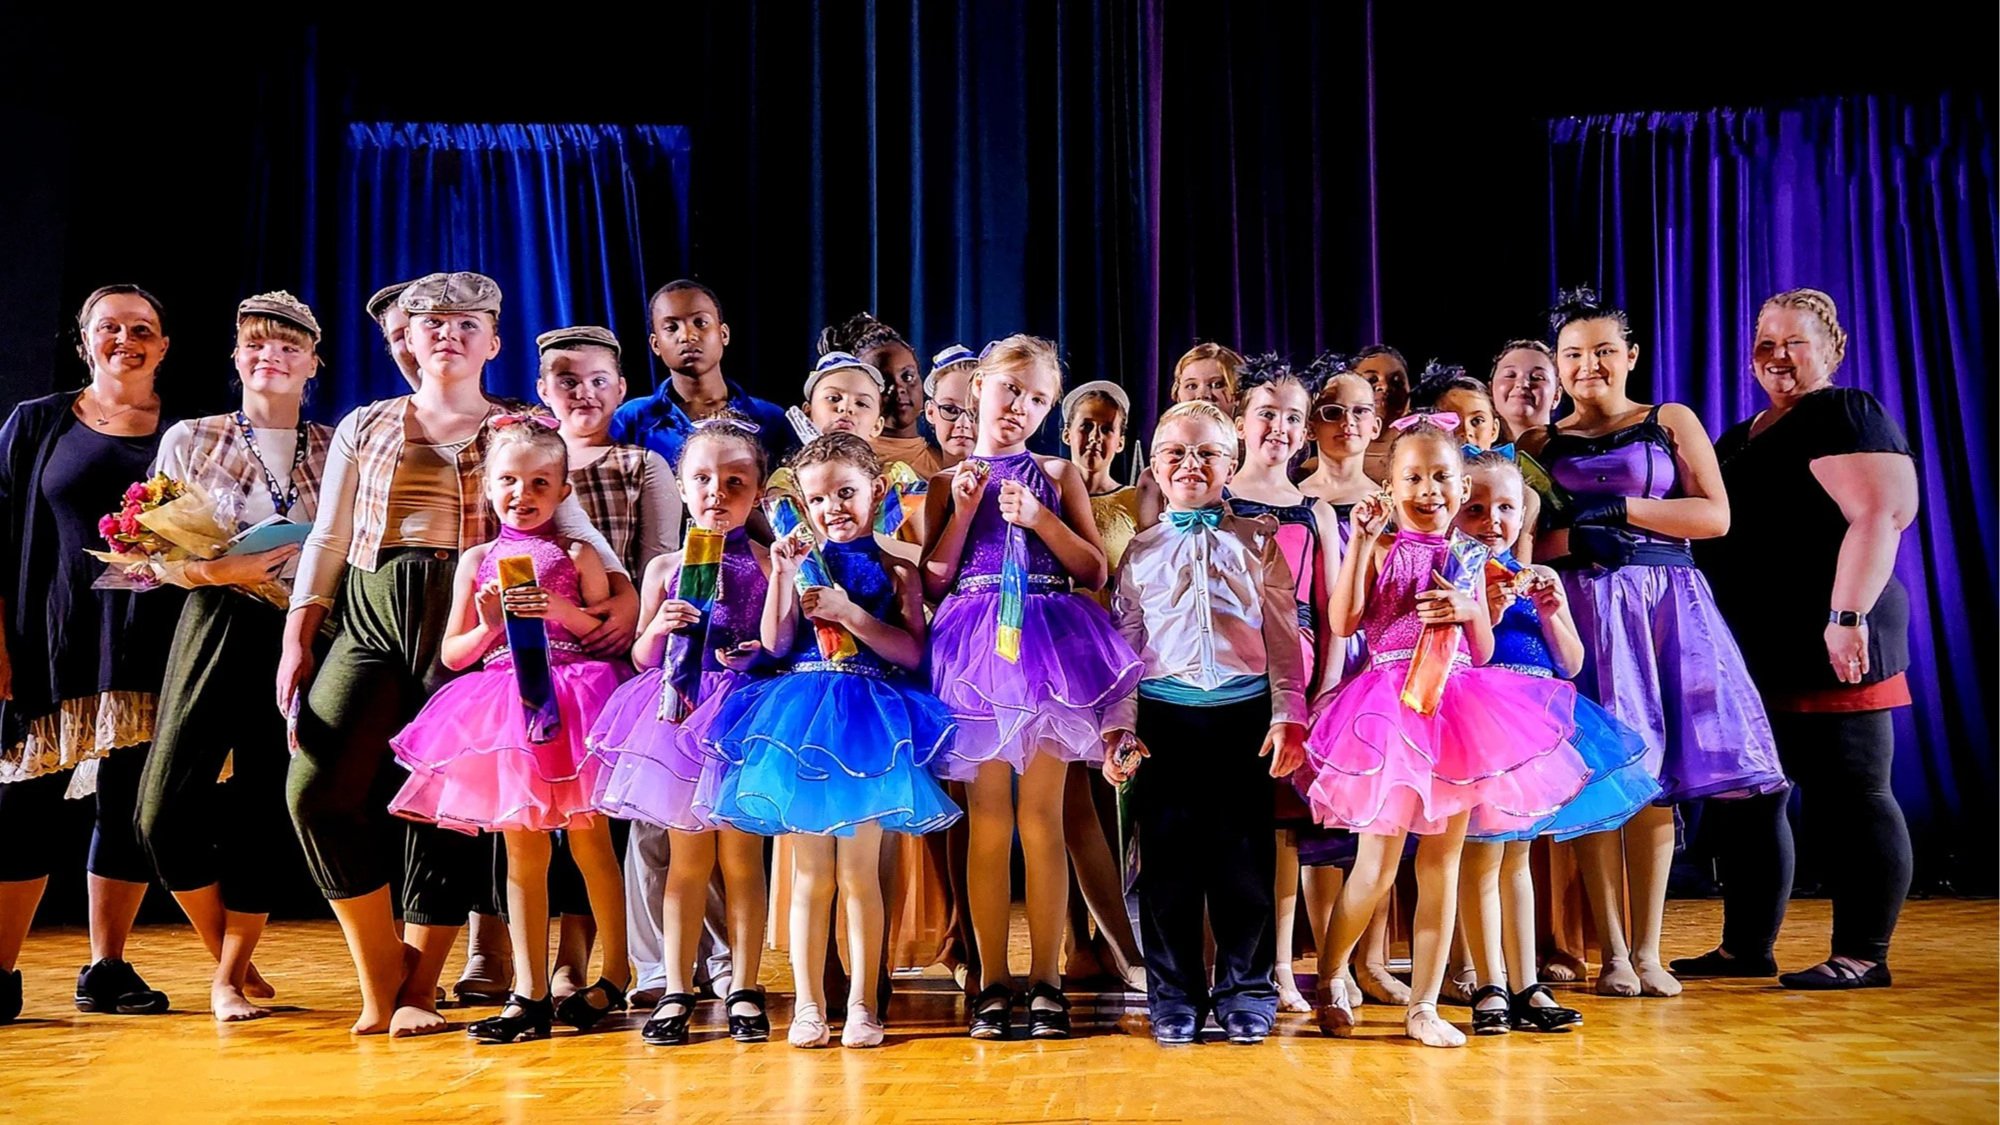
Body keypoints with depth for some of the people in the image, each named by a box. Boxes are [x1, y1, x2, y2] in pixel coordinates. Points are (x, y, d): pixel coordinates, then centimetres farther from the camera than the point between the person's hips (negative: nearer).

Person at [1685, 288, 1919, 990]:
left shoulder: (1846, 416, -5)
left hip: (1827, 648, -9)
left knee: (1845, 795, -3)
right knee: (1746, 800, 11)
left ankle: (1863, 956, 4)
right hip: (1754, 655, 9)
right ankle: (1746, 946, 19)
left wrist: (1848, 616, -25)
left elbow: (1877, 516, -17)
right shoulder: (1740, 439, 20)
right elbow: (1717, 528, 26)